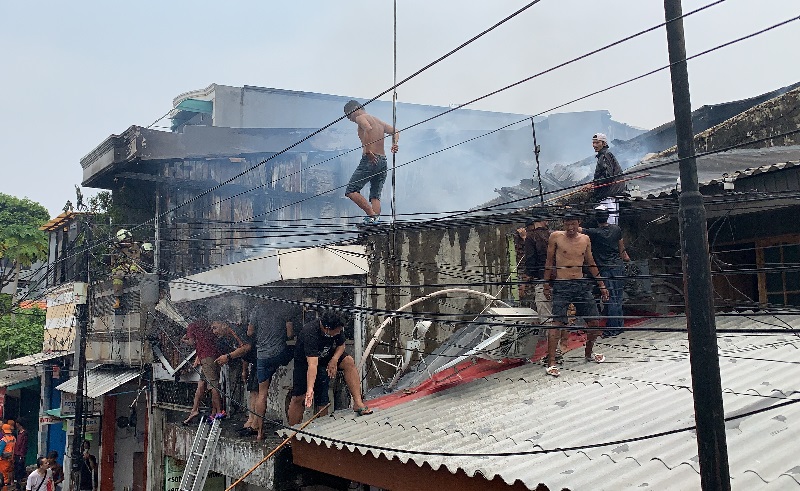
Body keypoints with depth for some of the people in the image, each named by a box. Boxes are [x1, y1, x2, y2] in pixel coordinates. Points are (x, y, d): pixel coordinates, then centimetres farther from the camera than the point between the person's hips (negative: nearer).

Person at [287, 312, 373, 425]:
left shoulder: (337, 327, -21)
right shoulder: (310, 333, -38)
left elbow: (341, 345, -3)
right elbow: (312, 364, -46)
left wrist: (334, 360, -22)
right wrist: (310, 389, -53)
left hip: (327, 356, 5)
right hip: (305, 360, -5)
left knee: (349, 362, -19)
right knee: (299, 398, -12)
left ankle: (358, 403, -18)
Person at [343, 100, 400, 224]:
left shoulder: (361, 118, 0)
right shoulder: (378, 121, 25)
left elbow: (368, 129, -21)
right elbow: (395, 131, 22)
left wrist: (368, 151, -23)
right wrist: (394, 143, 4)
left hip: (370, 160, -8)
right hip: (383, 161, 8)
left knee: (351, 191, -4)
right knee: (375, 196, 8)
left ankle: (372, 214, -17)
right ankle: (375, 219, -6)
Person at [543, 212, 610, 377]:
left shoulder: (585, 239, 9)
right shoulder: (556, 237, -2)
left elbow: (591, 263, 18)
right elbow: (549, 262, 3)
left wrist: (601, 285, 19)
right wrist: (546, 284, 0)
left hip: (581, 284, 5)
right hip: (561, 286, -5)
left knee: (594, 321, 7)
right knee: (557, 322, -13)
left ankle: (589, 353, 31)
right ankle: (551, 362, -10)